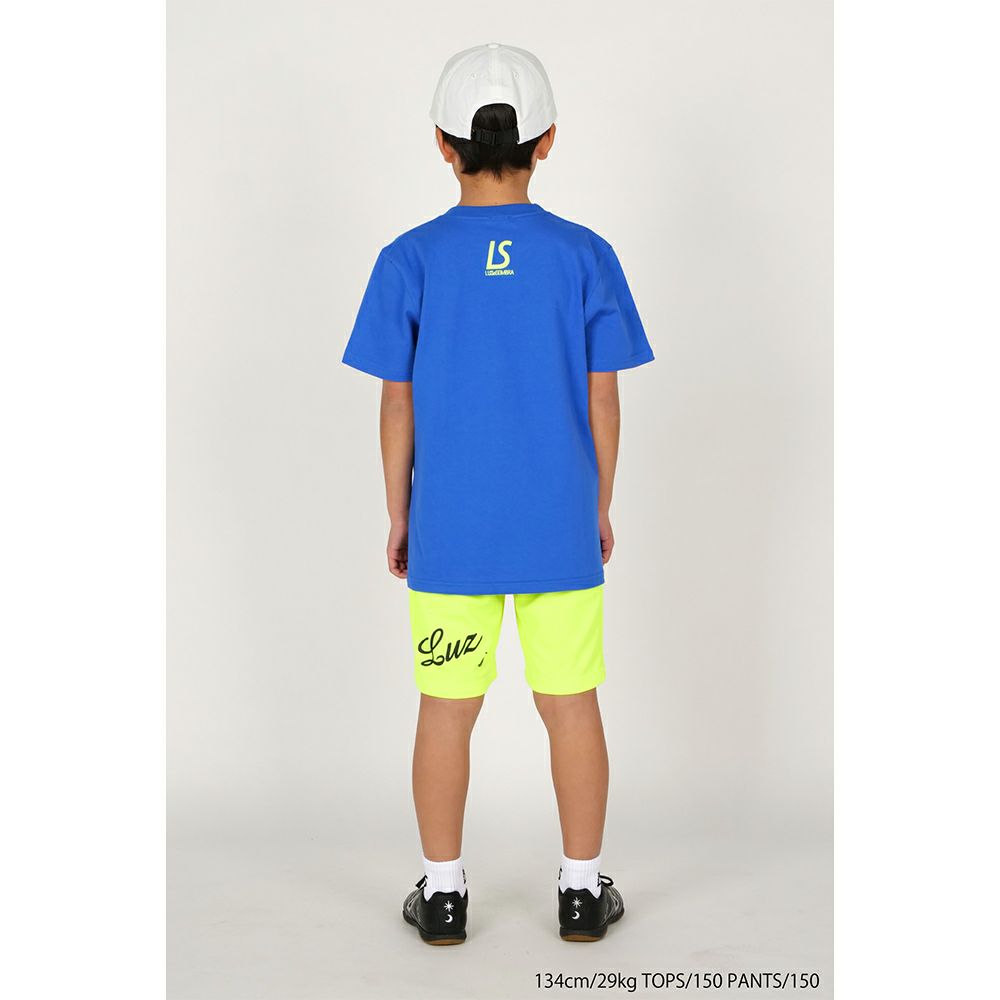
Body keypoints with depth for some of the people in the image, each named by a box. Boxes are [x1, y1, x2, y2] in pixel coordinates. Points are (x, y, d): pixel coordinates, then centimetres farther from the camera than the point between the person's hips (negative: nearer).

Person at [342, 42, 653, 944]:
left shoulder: (411, 261, -5)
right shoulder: (585, 257, -5)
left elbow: (397, 405, -3)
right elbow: (603, 401, -3)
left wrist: (399, 517, 7)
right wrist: (601, 507, 9)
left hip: (448, 529, 0)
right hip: (559, 525, 0)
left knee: (449, 706, 10)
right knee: (572, 701, 11)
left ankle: (443, 893, 21)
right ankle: (583, 887, 21)